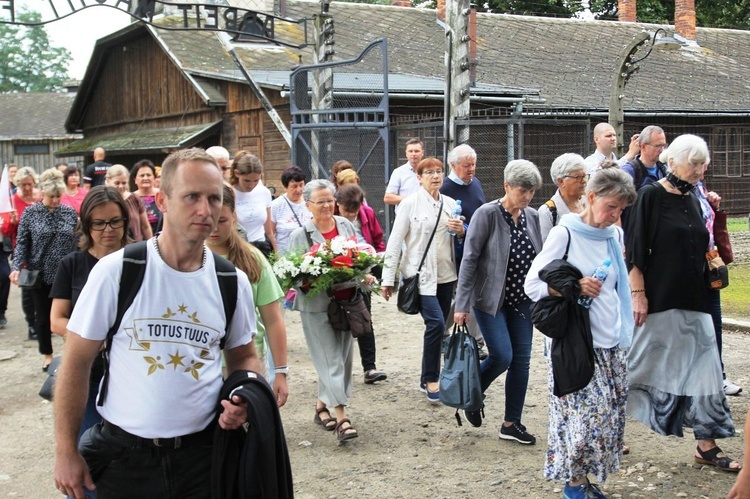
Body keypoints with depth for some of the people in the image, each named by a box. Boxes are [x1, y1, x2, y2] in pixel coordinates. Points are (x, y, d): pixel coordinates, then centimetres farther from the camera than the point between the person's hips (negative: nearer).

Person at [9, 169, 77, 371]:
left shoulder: (70, 213, 2)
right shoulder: (30, 213, -2)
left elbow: (78, 242, 4)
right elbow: (22, 243, -4)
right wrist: (17, 267, -17)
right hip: (39, 275, 0)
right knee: (43, 316, 10)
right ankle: (47, 355, 26)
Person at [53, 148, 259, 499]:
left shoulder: (233, 282, -1)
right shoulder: (115, 271, -11)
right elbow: (76, 362, -5)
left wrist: (242, 401, -7)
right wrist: (65, 451, -5)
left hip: (203, 452, 2)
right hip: (123, 453, -2)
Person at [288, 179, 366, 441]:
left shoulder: (346, 225, 7)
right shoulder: (300, 235, -6)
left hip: (346, 302, 5)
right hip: (317, 306, -5)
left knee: (341, 358, 11)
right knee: (331, 360, -6)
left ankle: (322, 406, 28)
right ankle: (341, 416, -4)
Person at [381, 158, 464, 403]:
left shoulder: (450, 203, 10)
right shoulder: (410, 203, -5)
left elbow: (461, 237, 19)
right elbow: (395, 241, -7)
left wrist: (461, 231, -5)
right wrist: (388, 278, -9)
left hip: (446, 274, 6)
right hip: (420, 274, -5)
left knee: (437, 326, 10)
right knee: (436, 323, -17)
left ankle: (428, 379, 24)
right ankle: (431, 379, -3)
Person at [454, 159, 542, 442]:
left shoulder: (532, 217, 4)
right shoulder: (487, 214, -13)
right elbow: (469, 260, -13)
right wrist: (462, 304, -15)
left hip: (521, 300, 6)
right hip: (490, 299, -5)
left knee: (521, 360, 5)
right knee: (502, 356, -13)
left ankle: (511, 424, 17)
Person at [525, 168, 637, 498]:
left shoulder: (615, 235, 10)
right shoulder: (564, 233, -8)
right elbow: (532, 284, -8)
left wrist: (624, 334, 18)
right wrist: (574, 287, -21)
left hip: (612, 344, 6)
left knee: (610, 414, 6)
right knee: (584, 412, -8)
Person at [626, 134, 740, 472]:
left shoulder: (692, 199, 12)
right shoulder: (652, 196, -9)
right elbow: (635, 249, -13)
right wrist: (637, 293, -17)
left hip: (692, 302, 7)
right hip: (657, 301, -7)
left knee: (702, 369, 6)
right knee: (640, 367, 3)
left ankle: (706, 446, 16)